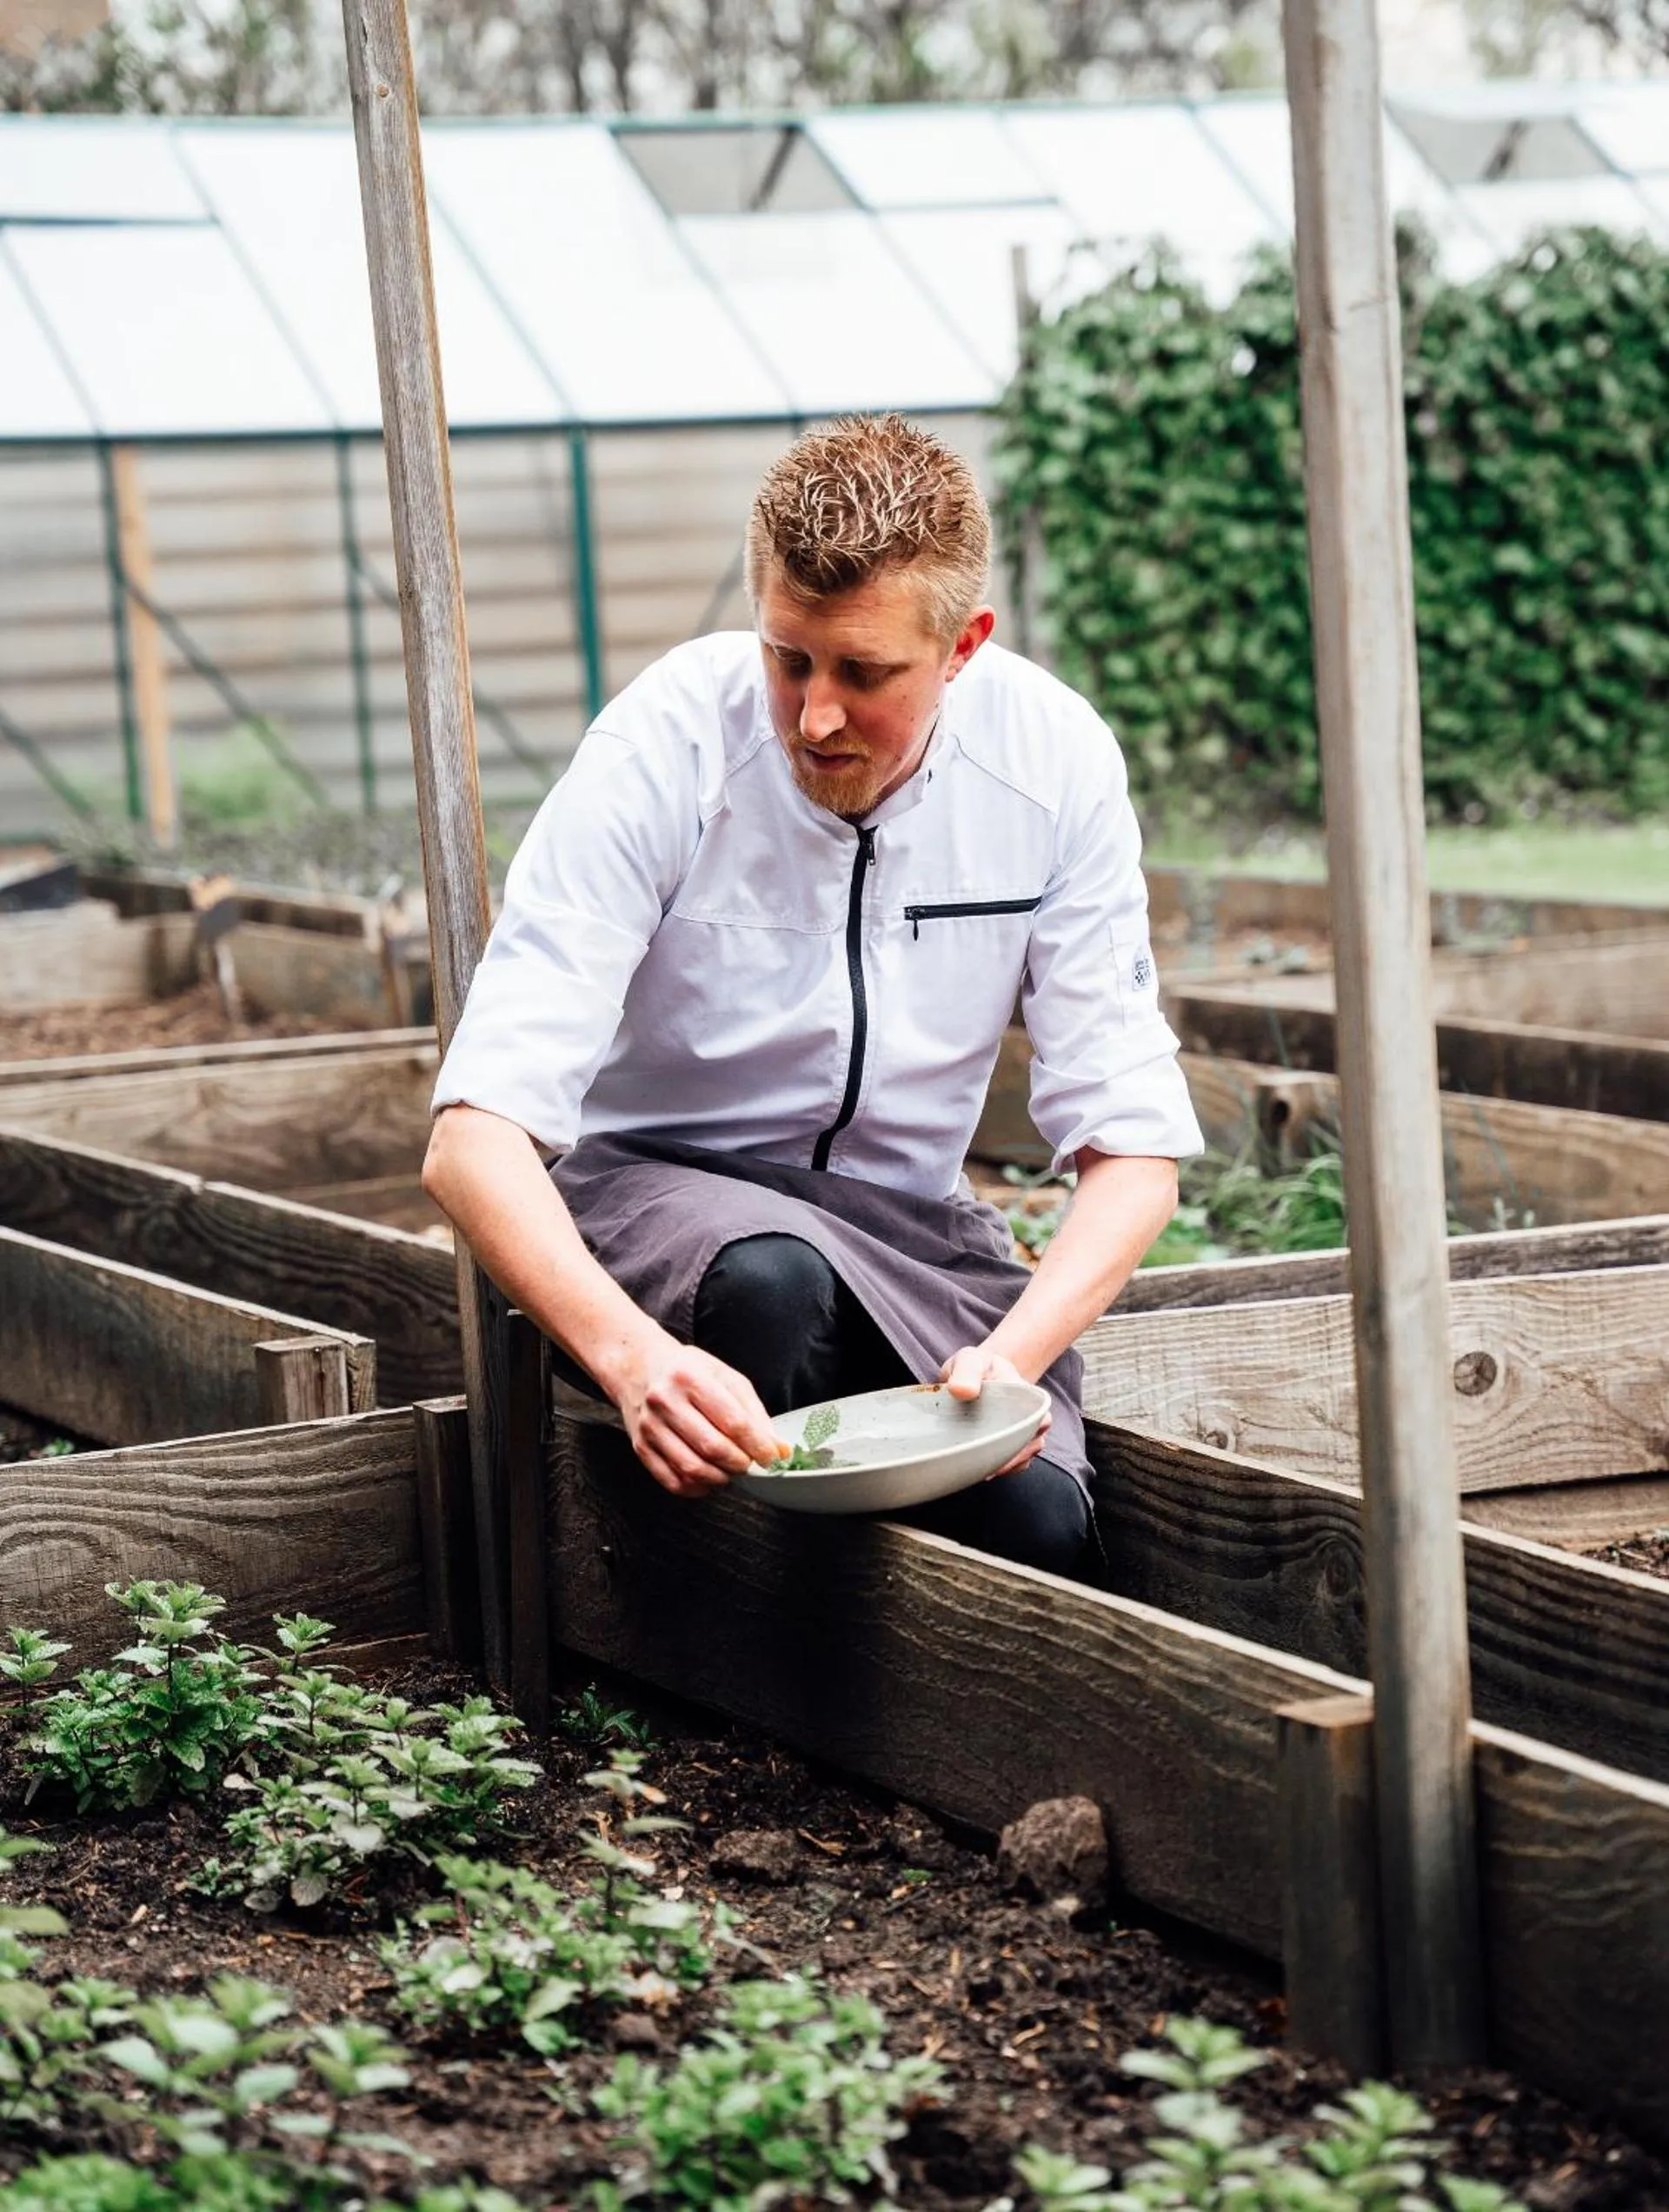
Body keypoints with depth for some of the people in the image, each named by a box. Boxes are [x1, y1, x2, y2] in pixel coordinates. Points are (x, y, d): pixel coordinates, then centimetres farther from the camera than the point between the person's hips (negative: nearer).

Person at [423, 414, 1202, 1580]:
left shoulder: (1057, 763, -13)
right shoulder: (664, 749, -22)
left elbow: (1131, 1148, -10)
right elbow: (474, 1138, -28)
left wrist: (1011, 1352, -31)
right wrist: (631, 1353, -46)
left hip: (907, 1215, 2)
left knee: (1039, 1523, -26)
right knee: (773, 1282, -38)